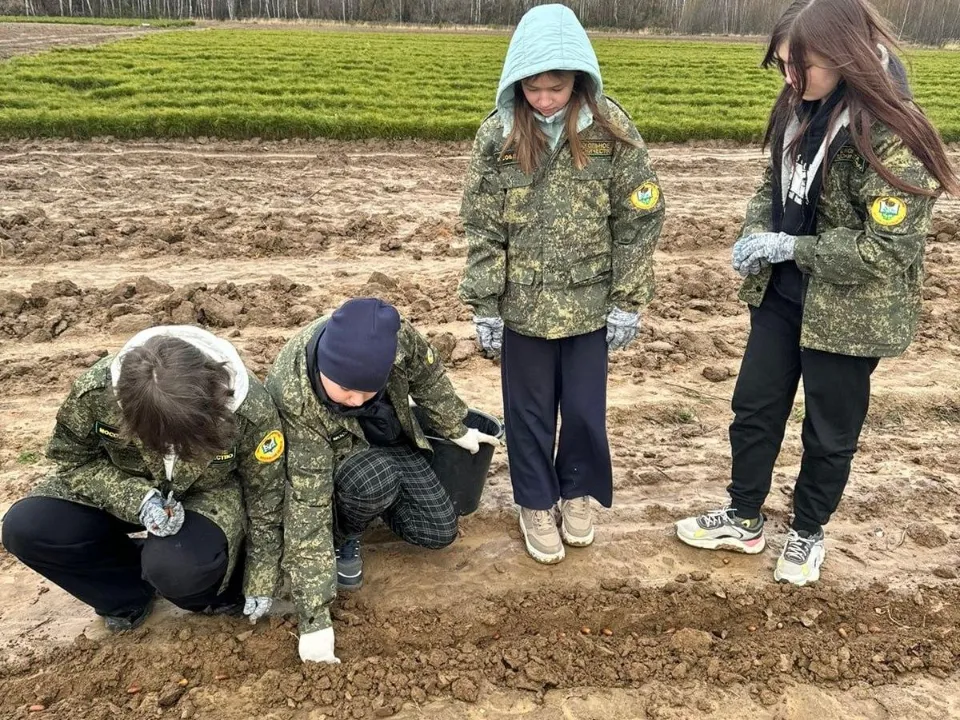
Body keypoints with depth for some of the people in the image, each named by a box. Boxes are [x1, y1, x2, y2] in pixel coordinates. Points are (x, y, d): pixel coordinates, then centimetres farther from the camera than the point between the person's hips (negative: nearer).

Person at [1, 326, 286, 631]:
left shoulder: (251, 411, -33)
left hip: (208, 495, -3)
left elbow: (265, 498, -16)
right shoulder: (95, 390, -31)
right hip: (133, 491, 3)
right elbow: (73, 458, -11)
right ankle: (130, 592, 4)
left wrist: (260, 585, -8)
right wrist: (137, 498, -31)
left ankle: (220, 587, 3)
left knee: (177, 566, -35)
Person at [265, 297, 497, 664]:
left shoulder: (393, 335, -33)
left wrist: (456, 430, 7)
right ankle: (343, 539, -4)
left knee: (439, 530, -3)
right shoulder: (293, 400, -42)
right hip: (332, 454, -4)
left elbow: (427, 375, -9)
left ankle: (367, 502, 23)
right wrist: (315, 620, -40)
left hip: (389, 439, 4)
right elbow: (306, 504, -40)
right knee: (376, 479, -36)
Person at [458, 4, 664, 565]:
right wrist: (484, 306, -4)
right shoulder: (497, 135, -7)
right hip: (524, 305, 1)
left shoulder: (612, 129, -9)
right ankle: (537, 504, 34)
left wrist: (628, 301, -5)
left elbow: (640, 222, -4)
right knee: (529, 410, 13)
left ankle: (578, 493, 38)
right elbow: (482, 228, -2)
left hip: (590, 303, 0)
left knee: (585, 409, 12)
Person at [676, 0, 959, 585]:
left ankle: (808, 533, 36)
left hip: (849, 310, -6)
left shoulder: (892, 135, -23)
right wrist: (755, 234, -8)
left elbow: (888, 248, -25)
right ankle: (744, 520, 35)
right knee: (754, 409, 15)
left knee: (830, 431, 13)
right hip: (780, 293, 7)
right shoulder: (799, 110, -2)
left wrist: (789, 247, -21)